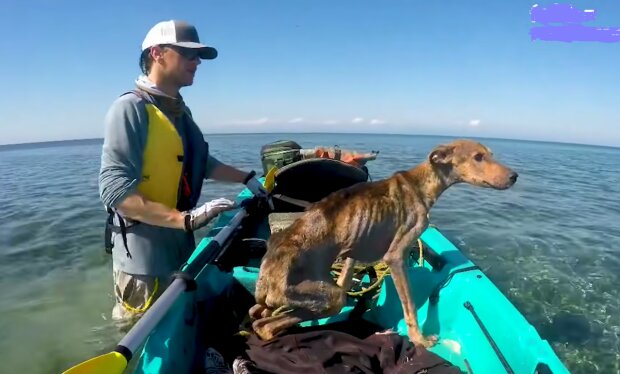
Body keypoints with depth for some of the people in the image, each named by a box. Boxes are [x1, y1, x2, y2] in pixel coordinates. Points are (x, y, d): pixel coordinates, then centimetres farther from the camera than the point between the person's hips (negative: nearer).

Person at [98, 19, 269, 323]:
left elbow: (201, 164, 22)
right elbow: (115, 190, -24)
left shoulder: (179, 110, 10)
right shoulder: (131, 108, -17)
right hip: (144, 254, -8)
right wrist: (186, 219, -30)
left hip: (180, 246, 8)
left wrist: (247, 178, 21)